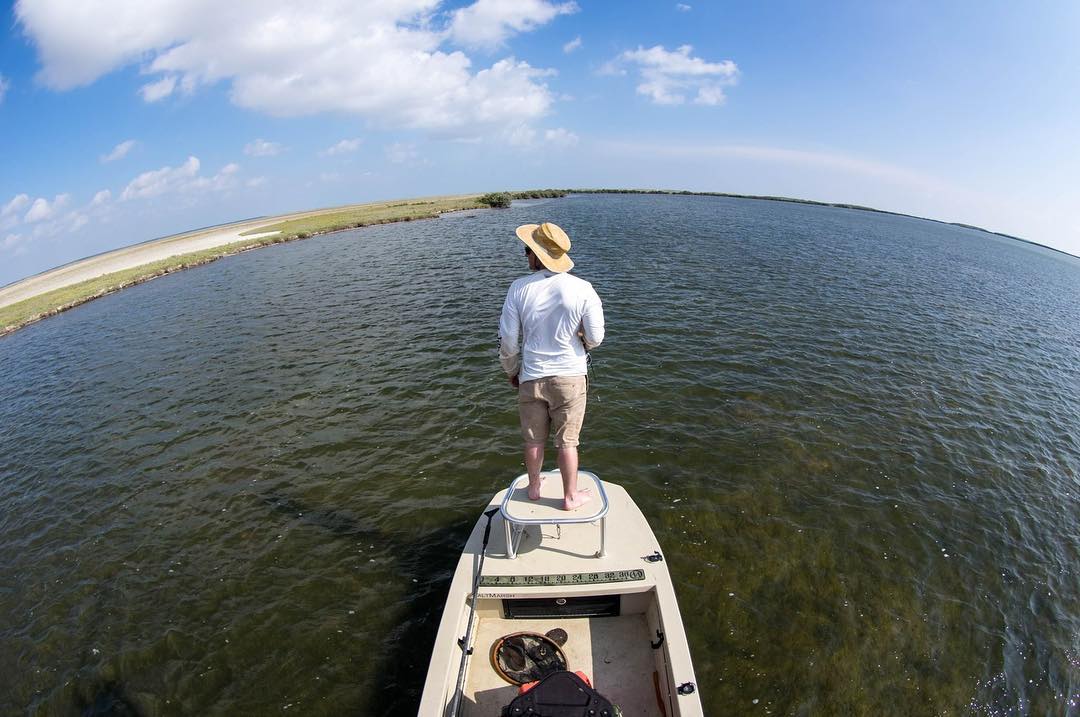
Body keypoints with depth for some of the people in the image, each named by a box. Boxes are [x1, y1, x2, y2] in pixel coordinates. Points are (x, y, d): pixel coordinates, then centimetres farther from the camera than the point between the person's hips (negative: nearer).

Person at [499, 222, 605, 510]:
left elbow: (507, 340, -6)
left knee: (534, 439, 19)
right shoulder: (582, 289, -12)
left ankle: (534, 488, 39)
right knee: (567, 441, 13)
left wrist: (511, 371, 11)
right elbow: (595, 338, -8)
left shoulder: (520, 288, -10)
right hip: (570, 376, -1)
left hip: (532, 377, 1)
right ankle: (570, 497, 27)